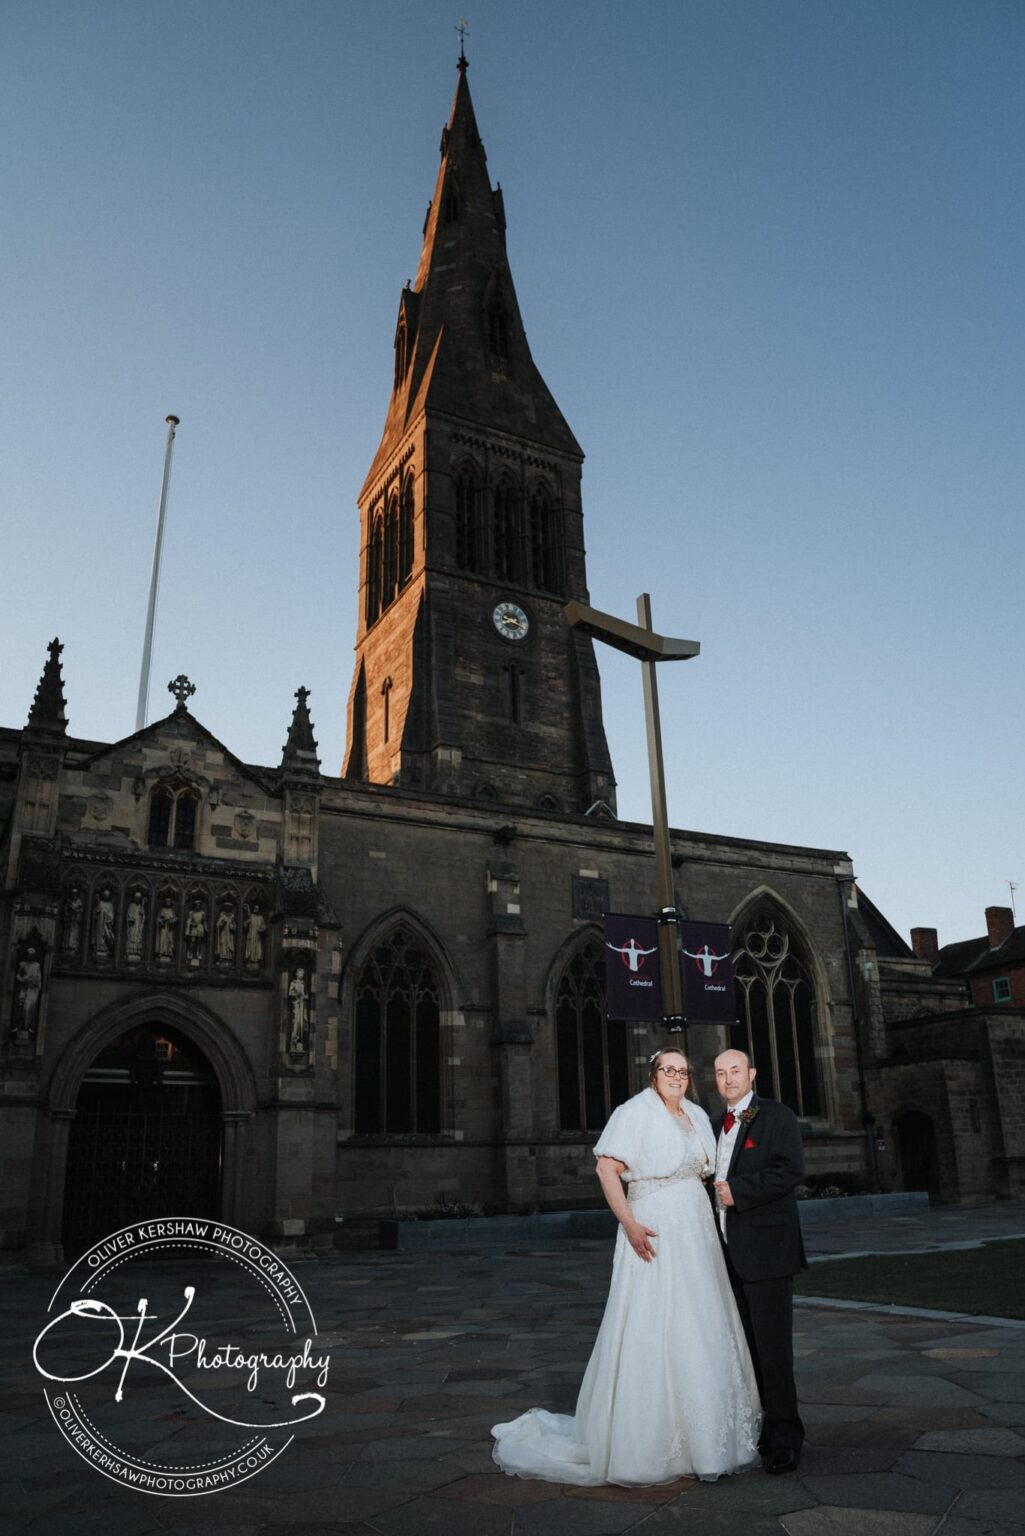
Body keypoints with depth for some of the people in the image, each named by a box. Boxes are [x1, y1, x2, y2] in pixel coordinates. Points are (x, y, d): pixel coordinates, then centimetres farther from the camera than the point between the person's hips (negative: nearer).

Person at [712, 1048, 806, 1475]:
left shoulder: (777, 1116, -5)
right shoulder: (715, 1125, 17)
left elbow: (790, 1170, -17)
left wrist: (738, 1192, -19)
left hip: (765, 1247, -7)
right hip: (728, 1252, 7)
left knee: (773, 1344, -3)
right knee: (744, 1345, 12)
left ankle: (784, 1439, 7)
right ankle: (756, 1429, 23)